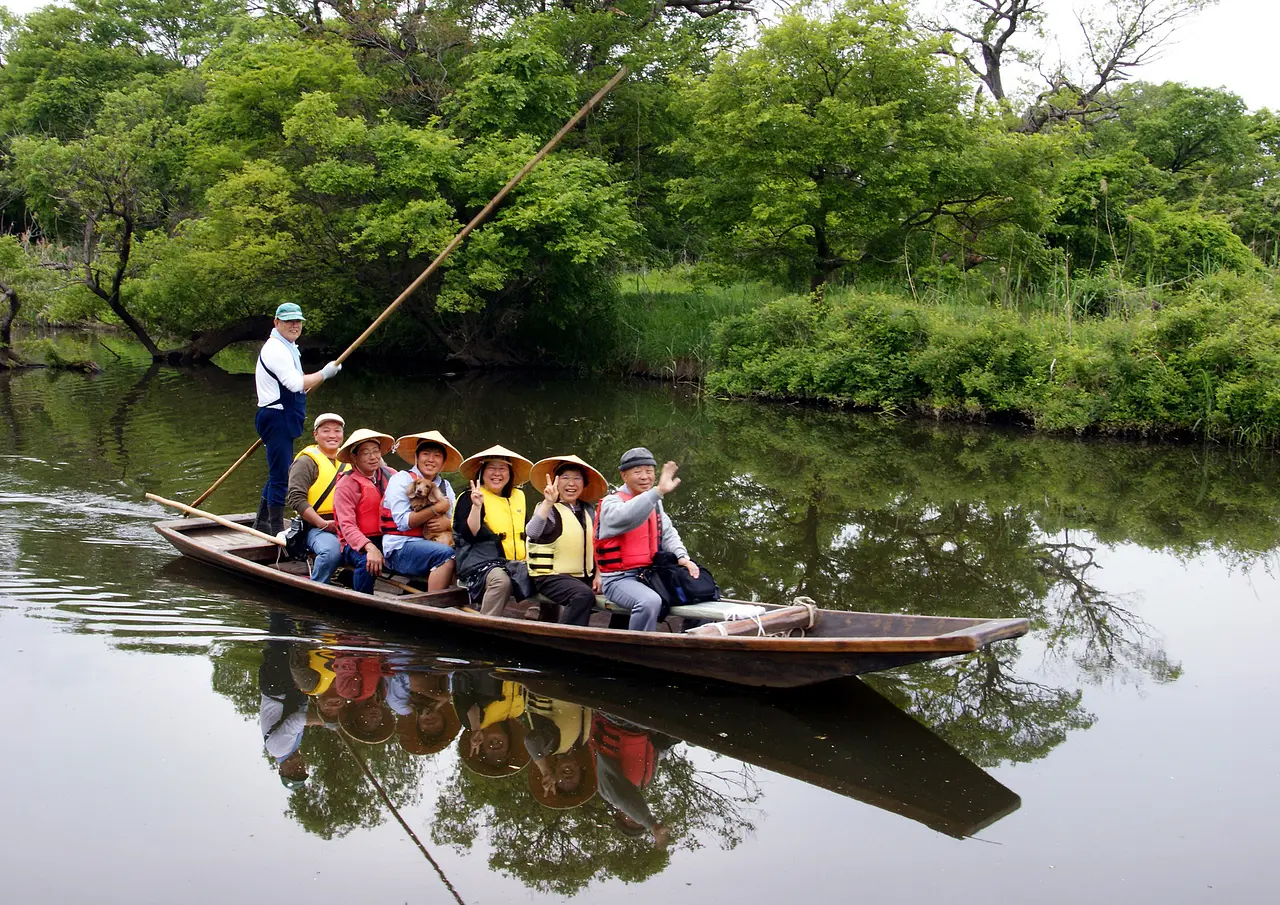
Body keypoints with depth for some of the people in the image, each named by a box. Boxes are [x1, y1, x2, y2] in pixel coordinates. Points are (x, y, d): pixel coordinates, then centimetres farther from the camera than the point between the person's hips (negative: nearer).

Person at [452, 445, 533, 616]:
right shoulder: (469, 498, 1)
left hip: (517, 564, 6)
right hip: (484, 562, -6)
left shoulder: (518, 496, 19)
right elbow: (470, 535, -11)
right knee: (501, 580, -38)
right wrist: (476, 506, -20)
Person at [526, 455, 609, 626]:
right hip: (551, 577, -7)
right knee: (584, 595, -33)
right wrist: (548, 503, -38)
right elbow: (532, 532, -28)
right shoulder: (549, 509, -7)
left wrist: (598, 574, 8)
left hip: (584, 578, 7)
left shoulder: (587, 510, 13)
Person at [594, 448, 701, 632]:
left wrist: (682, 556, -10)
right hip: (619, 578, -8)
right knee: (650, 602, -36)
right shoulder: (611, 503, -10)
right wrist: (659, 491, -45)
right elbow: (626, 517, -34)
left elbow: (668, 534, 11)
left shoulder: (654, 504, 15)